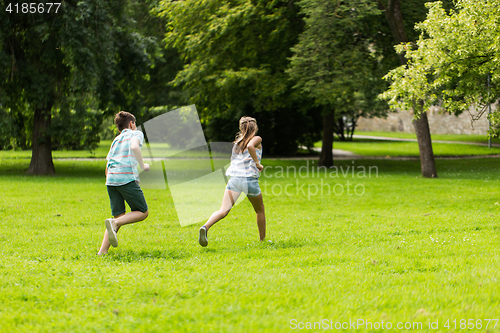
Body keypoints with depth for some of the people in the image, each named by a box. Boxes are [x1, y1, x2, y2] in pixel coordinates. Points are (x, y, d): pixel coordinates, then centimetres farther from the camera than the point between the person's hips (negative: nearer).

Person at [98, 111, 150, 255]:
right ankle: (114, 223, -19)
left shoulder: (116, 139, 27)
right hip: (127, 177, -6)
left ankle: (102, 251, -2)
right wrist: (143, 166, -5)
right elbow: (134, 147, -15)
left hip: (111, 179, 6)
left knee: (118, 215, 12)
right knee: (143, 212, 5)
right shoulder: (136, 134, 10)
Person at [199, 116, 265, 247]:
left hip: (234, 178, 4)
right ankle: (262, 239, 28)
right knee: (260, 211, 20)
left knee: (223, 210, -10)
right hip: (250, 179, -4)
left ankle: (205, 227, -35)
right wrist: (257, 163, -12)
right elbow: (250, 146, -19)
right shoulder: (257, 139, 4)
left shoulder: (237, 142, 21)